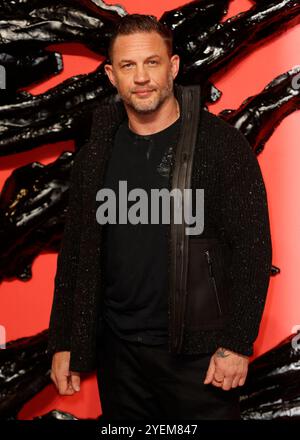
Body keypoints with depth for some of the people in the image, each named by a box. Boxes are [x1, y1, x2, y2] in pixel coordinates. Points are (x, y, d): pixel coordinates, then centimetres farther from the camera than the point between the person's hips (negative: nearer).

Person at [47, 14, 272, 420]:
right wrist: (63, 343, 6)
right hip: (117, 351, 4)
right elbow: (75, 252, 8)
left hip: (197, 352, -4)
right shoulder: (96, 153, 5)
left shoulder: (221, 143, -8)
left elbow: (252, 246, -10)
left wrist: (237, 343, -13)